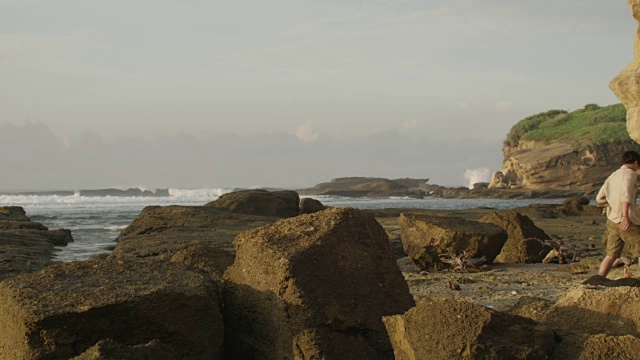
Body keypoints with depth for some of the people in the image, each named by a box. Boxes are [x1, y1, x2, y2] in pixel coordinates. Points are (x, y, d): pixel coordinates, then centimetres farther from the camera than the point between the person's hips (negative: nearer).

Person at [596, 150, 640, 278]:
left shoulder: (612, 176, 20)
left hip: (612, 220, 8)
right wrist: (625, 215, -29)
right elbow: (626, 194, -20)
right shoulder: (630, 173, -4)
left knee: (611, 255, 7)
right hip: (626, 221, -8)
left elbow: (599, 198, 19)